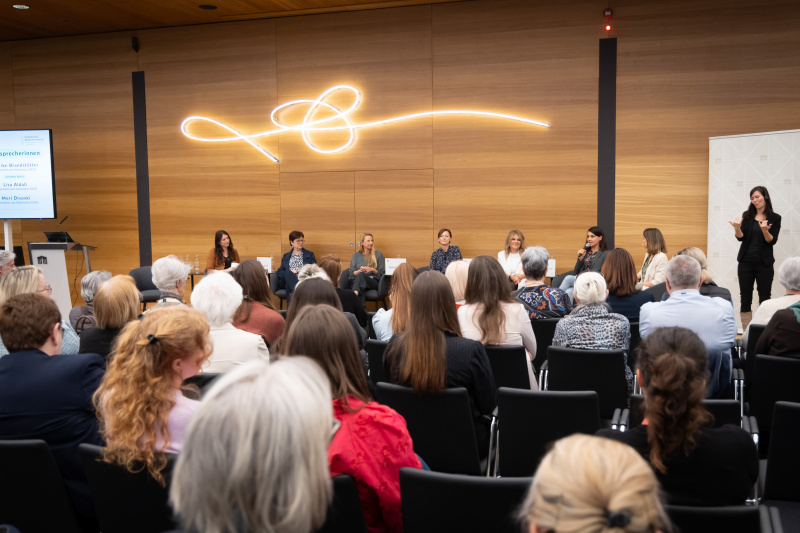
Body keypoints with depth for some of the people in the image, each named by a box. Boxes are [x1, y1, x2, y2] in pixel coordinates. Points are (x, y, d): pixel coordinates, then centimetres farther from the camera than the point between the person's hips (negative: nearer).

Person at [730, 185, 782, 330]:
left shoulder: (775, 218, 1)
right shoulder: (747, 216, 6)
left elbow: (772, 241, -7)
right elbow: (741, 238, -2)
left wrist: (765, 231, -26)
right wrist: (737, 228, -23)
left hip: (764, 264, -2)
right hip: (746, 262, 2)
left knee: (764, 299, 1)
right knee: (745, 300, 4)